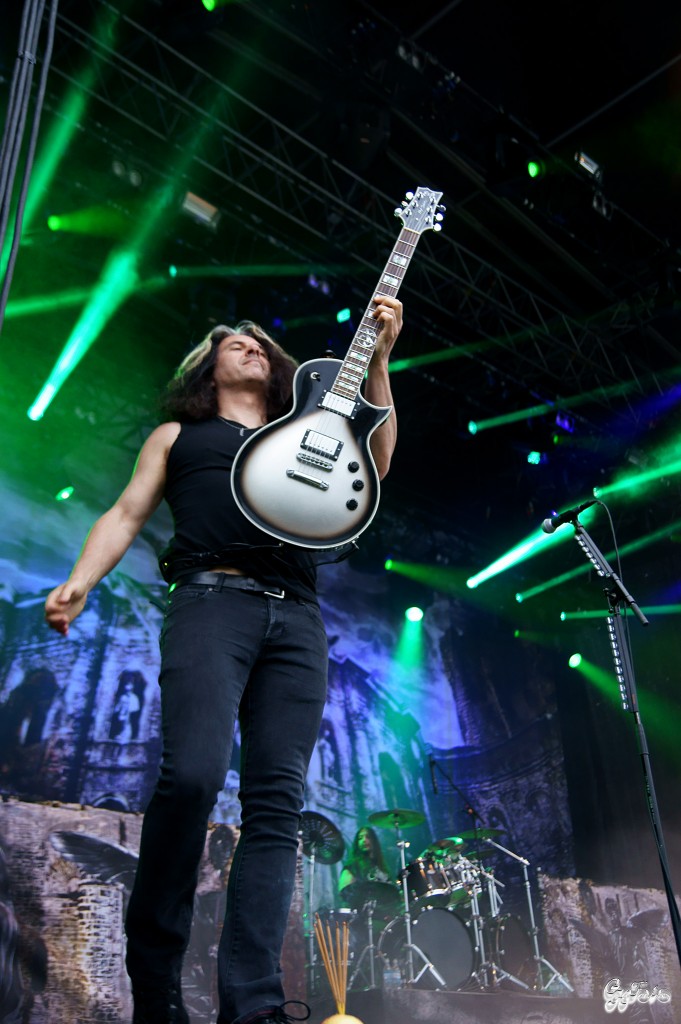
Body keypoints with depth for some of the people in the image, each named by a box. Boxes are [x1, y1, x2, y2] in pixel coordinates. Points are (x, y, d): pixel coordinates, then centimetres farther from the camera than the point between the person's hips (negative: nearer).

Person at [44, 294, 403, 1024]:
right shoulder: (178, 435, 25)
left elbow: (376, 462, 16)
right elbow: (126, 514, 16)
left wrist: (379, 359, 9)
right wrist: (79, 582, -2)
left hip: (296, 617, 3)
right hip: (211, 600, -3)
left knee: (277, 801, -9)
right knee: (192, 773, -23)